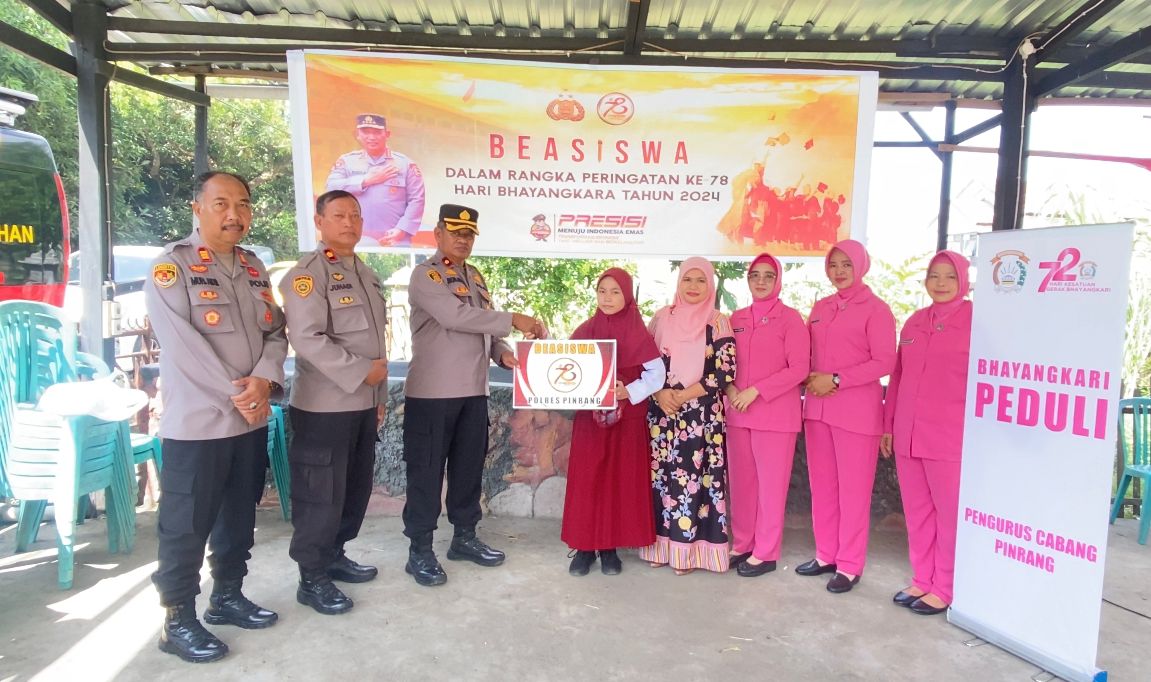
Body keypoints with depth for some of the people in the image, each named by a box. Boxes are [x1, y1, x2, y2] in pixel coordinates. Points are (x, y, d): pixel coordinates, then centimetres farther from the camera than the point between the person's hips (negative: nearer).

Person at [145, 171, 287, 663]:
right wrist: (236, 394, -18)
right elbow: (183, 345, -18)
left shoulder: (253, 266, 12)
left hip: (251, 419, 7)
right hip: (197, 421, -6)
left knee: (240, 516, 17)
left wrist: (264, 380, -12)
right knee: (187, 524, 4)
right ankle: (178, 620, 19)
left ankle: (227, 596, 33)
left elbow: (275, 332, 6)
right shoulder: (171, 266, -8)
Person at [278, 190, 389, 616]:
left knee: (356, 488, 16)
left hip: (363, 403, 8)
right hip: (324, 405, -8)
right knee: (321, 494, 0)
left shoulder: (367, 275, 16)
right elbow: (307, 339, -22)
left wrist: (379, 396, 18)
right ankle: (312, 578, 15)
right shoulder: (306, 274, -11)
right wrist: (360, 372, -19)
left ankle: (334, 555, 34)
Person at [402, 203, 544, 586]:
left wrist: (504, 354, -3)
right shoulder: (425, 275, -8)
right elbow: (456, 316, -24)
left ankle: (464, 537, 29)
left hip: (474, 391, 7)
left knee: (469, 466, 15)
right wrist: (513, 321, -22)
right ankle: (419, 550, 13)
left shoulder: (475, 278, 16)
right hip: (432, 393, -7)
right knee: (427, 470, 2)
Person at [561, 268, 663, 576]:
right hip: (589, 418, 2)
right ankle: (585, 546, 13)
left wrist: (629, 392, -17)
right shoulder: (584, 331, 4)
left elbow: (657, 374, -4)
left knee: (620, 480, 4)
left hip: (627, 418, -1)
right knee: (586, 480, 3)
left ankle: (610, 547, 15)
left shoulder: (638, 334, -3)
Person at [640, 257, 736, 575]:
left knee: (692, 477, -2)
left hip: (702, 414, -3)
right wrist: (661, 393, -9)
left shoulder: (718, 322, 0)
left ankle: (688, 549, 9)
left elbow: (725, 370, -7)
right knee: (661, 474, 5)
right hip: (662, 411, 3)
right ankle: (661, 544, 16)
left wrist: (684, 395, -12)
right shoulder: (662, 317, 8)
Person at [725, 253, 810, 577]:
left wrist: (756, 390, -16)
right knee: (740, 482, 11)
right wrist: (730, 389, -6)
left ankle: (765, 553, 15)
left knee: (771, 485, 3)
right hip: (738, 413, 5)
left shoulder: (790, 318, -4)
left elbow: (799, 368, -10)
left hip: (776, 414, -5)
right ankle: (742, 544, 25)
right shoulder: (736, 318, 11)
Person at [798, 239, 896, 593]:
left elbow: (885, 362, -11)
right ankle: (826, 555, 24)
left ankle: (850, 565, 13)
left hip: (856, 410, -6)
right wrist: (810, 379, -3)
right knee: (822, 485, 11)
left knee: (853, 489, 2)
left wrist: (836, 380, -16)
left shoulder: (875, 308, -5)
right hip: (818, 407, 6)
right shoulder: (820, 308, 12)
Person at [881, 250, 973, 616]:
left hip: (952, 438, -5)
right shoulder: (914, 322, 10)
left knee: (950, 514, 6)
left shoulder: (976, 321, -5)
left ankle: (946, 589, 20)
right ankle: (922, 580, 27)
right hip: (908, 435, 5)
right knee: (916, 512, 13)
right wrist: (888, 424, 13)